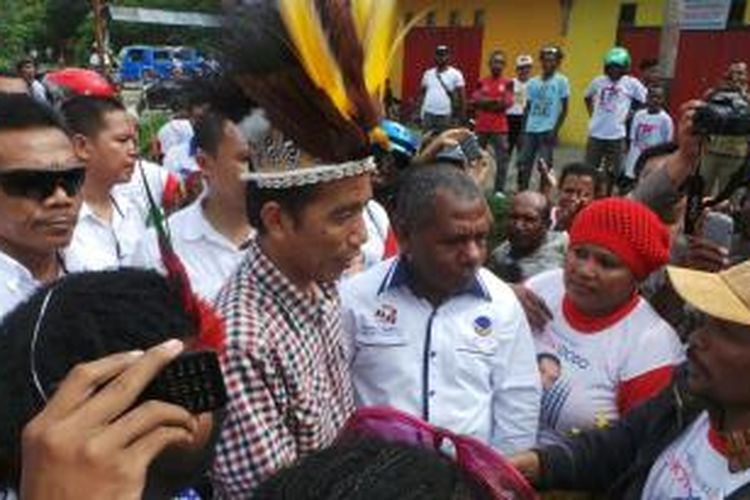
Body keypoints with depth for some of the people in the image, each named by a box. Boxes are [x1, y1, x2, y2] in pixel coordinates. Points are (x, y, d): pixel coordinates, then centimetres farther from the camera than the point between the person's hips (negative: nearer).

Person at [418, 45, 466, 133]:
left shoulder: (455, 74, -2)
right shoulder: (428, 73, 10)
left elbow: (462, 96, -3)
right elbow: (423, 93, 14)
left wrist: (462, 115, -8)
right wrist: (420, 111, 6)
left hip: (445, 116, -4)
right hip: (428, 114, 4)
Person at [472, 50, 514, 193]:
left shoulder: (507, 83, 2)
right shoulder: (482, 82, 6)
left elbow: (507, 103, -9)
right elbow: (475, 101, -5)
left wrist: (485, 102, -8)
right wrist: (496, 101, -10)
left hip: (500, 128, -2)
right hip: (481, 127, 2)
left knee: (502, 159, -5)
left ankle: (499, 190, 2)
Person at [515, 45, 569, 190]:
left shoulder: (561, 81, 0)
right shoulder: (533, 82, 12)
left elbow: (564, 109, -3)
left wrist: (555, 130, -11)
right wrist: (523, 131, 8)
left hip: (547, 130, -4)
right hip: (530, 130, 4)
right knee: (523, 163, 4)